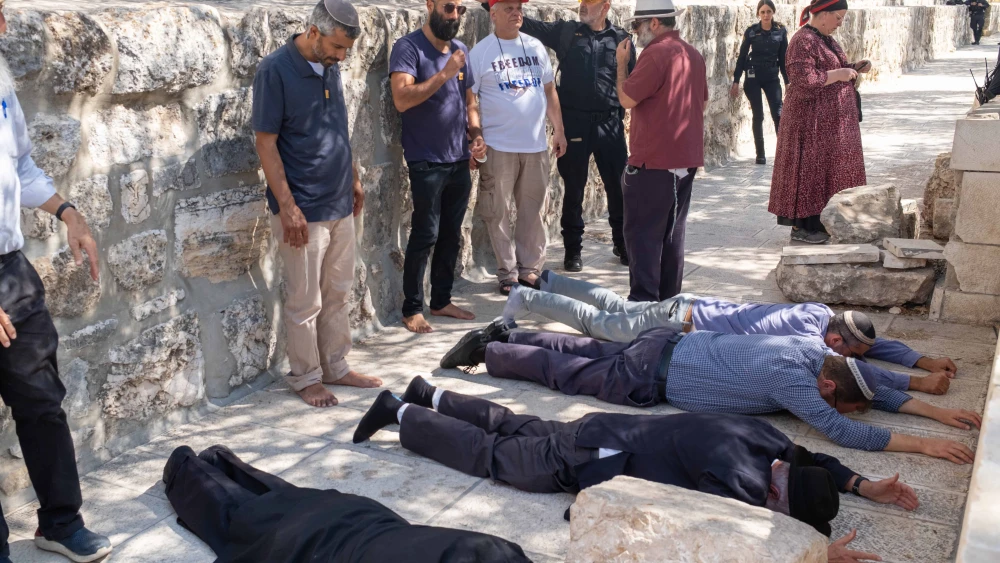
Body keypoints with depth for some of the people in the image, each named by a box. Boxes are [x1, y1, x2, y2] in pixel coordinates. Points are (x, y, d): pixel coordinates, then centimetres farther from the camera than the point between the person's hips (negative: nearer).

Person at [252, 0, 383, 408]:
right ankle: (305, 378, 19)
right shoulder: (275, 71, -15)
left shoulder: (330, 67, 6)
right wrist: (287, 206, -18)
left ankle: (336, 367, 29)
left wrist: (353, 177, 17)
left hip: (340, 204, 7)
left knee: (338, 294, 15)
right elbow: (266, 143, -15)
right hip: (303, 210, -7)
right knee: (305, 302, 4)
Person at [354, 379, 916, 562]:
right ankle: (400, 413, 24)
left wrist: (863, 485, 5)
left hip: (608, 429, 7)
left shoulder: (767, 438, -6)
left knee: (521, 428, 26)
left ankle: (430, 394, 41)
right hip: (586, 460, -7)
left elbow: (809, 456, 14)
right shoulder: (740, 479, -31)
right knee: (492, 454, 10)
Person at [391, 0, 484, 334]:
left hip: (459, 161, 7)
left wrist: (477, 134, 1)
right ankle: (412, 309, 7)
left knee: (451, 235, 12)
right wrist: (445, 73, -24)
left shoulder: (460, 49, 12)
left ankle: (441, 301, 23)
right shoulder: (408, 48, -9)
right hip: (426, 163, -7)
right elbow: (402, 99, -23)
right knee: (425, 237, -4)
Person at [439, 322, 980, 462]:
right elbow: (843, 431, -34)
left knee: (592, 353, 24)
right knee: (568, 372, 8)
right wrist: (922, 445, -29)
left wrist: (935, 412, 4)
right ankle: (485, 351, 22)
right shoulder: (792, 379, -28)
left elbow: (874, 390, 9)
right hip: (653, 374, -8)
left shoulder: (817, 350, -4)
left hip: (675, 344, 8)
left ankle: (504, 336, 36)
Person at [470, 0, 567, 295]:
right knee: (497, 213, 2)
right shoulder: (480, 52, -4)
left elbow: (549, 91, 15)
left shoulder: (535, 46, 9)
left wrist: (559, 131, 12)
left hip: (536, 144, 4)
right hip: (498, 146, -4)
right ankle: (507, 272, 14)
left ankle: (530, 267, 22)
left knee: (533, 210, 9)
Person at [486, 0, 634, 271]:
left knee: (618, 186, 7)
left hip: (610, 122, 1)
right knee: (574, 188, 6)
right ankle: (573, 250, 19)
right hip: (574, 122, 0)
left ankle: (623, 244, 25)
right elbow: (525, 23, 0)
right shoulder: (565, 31, 4)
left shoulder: (620, 38, 5)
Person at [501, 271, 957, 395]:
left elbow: (875, 343, 11)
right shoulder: (808, 336, -27)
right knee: (600, 324, 6)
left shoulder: (823, 312, -2)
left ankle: (548, 281, 39)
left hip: (692, 307, 8)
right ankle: (527, 299, 17)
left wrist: (923, 360, 1)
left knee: (615, 307, 24)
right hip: (679, 327, -8)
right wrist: (917, 385, -33)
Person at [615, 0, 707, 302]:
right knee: (672, 233, 13)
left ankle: (644, 301, -5)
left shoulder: (655, 53, -15)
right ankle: (669, 298, 19)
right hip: (686, 158, 9)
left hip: (653, 159, -8)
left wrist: (622, 63, -1)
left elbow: (627, 99, -13)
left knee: (643, 234, -3)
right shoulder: (694, 55, 13)